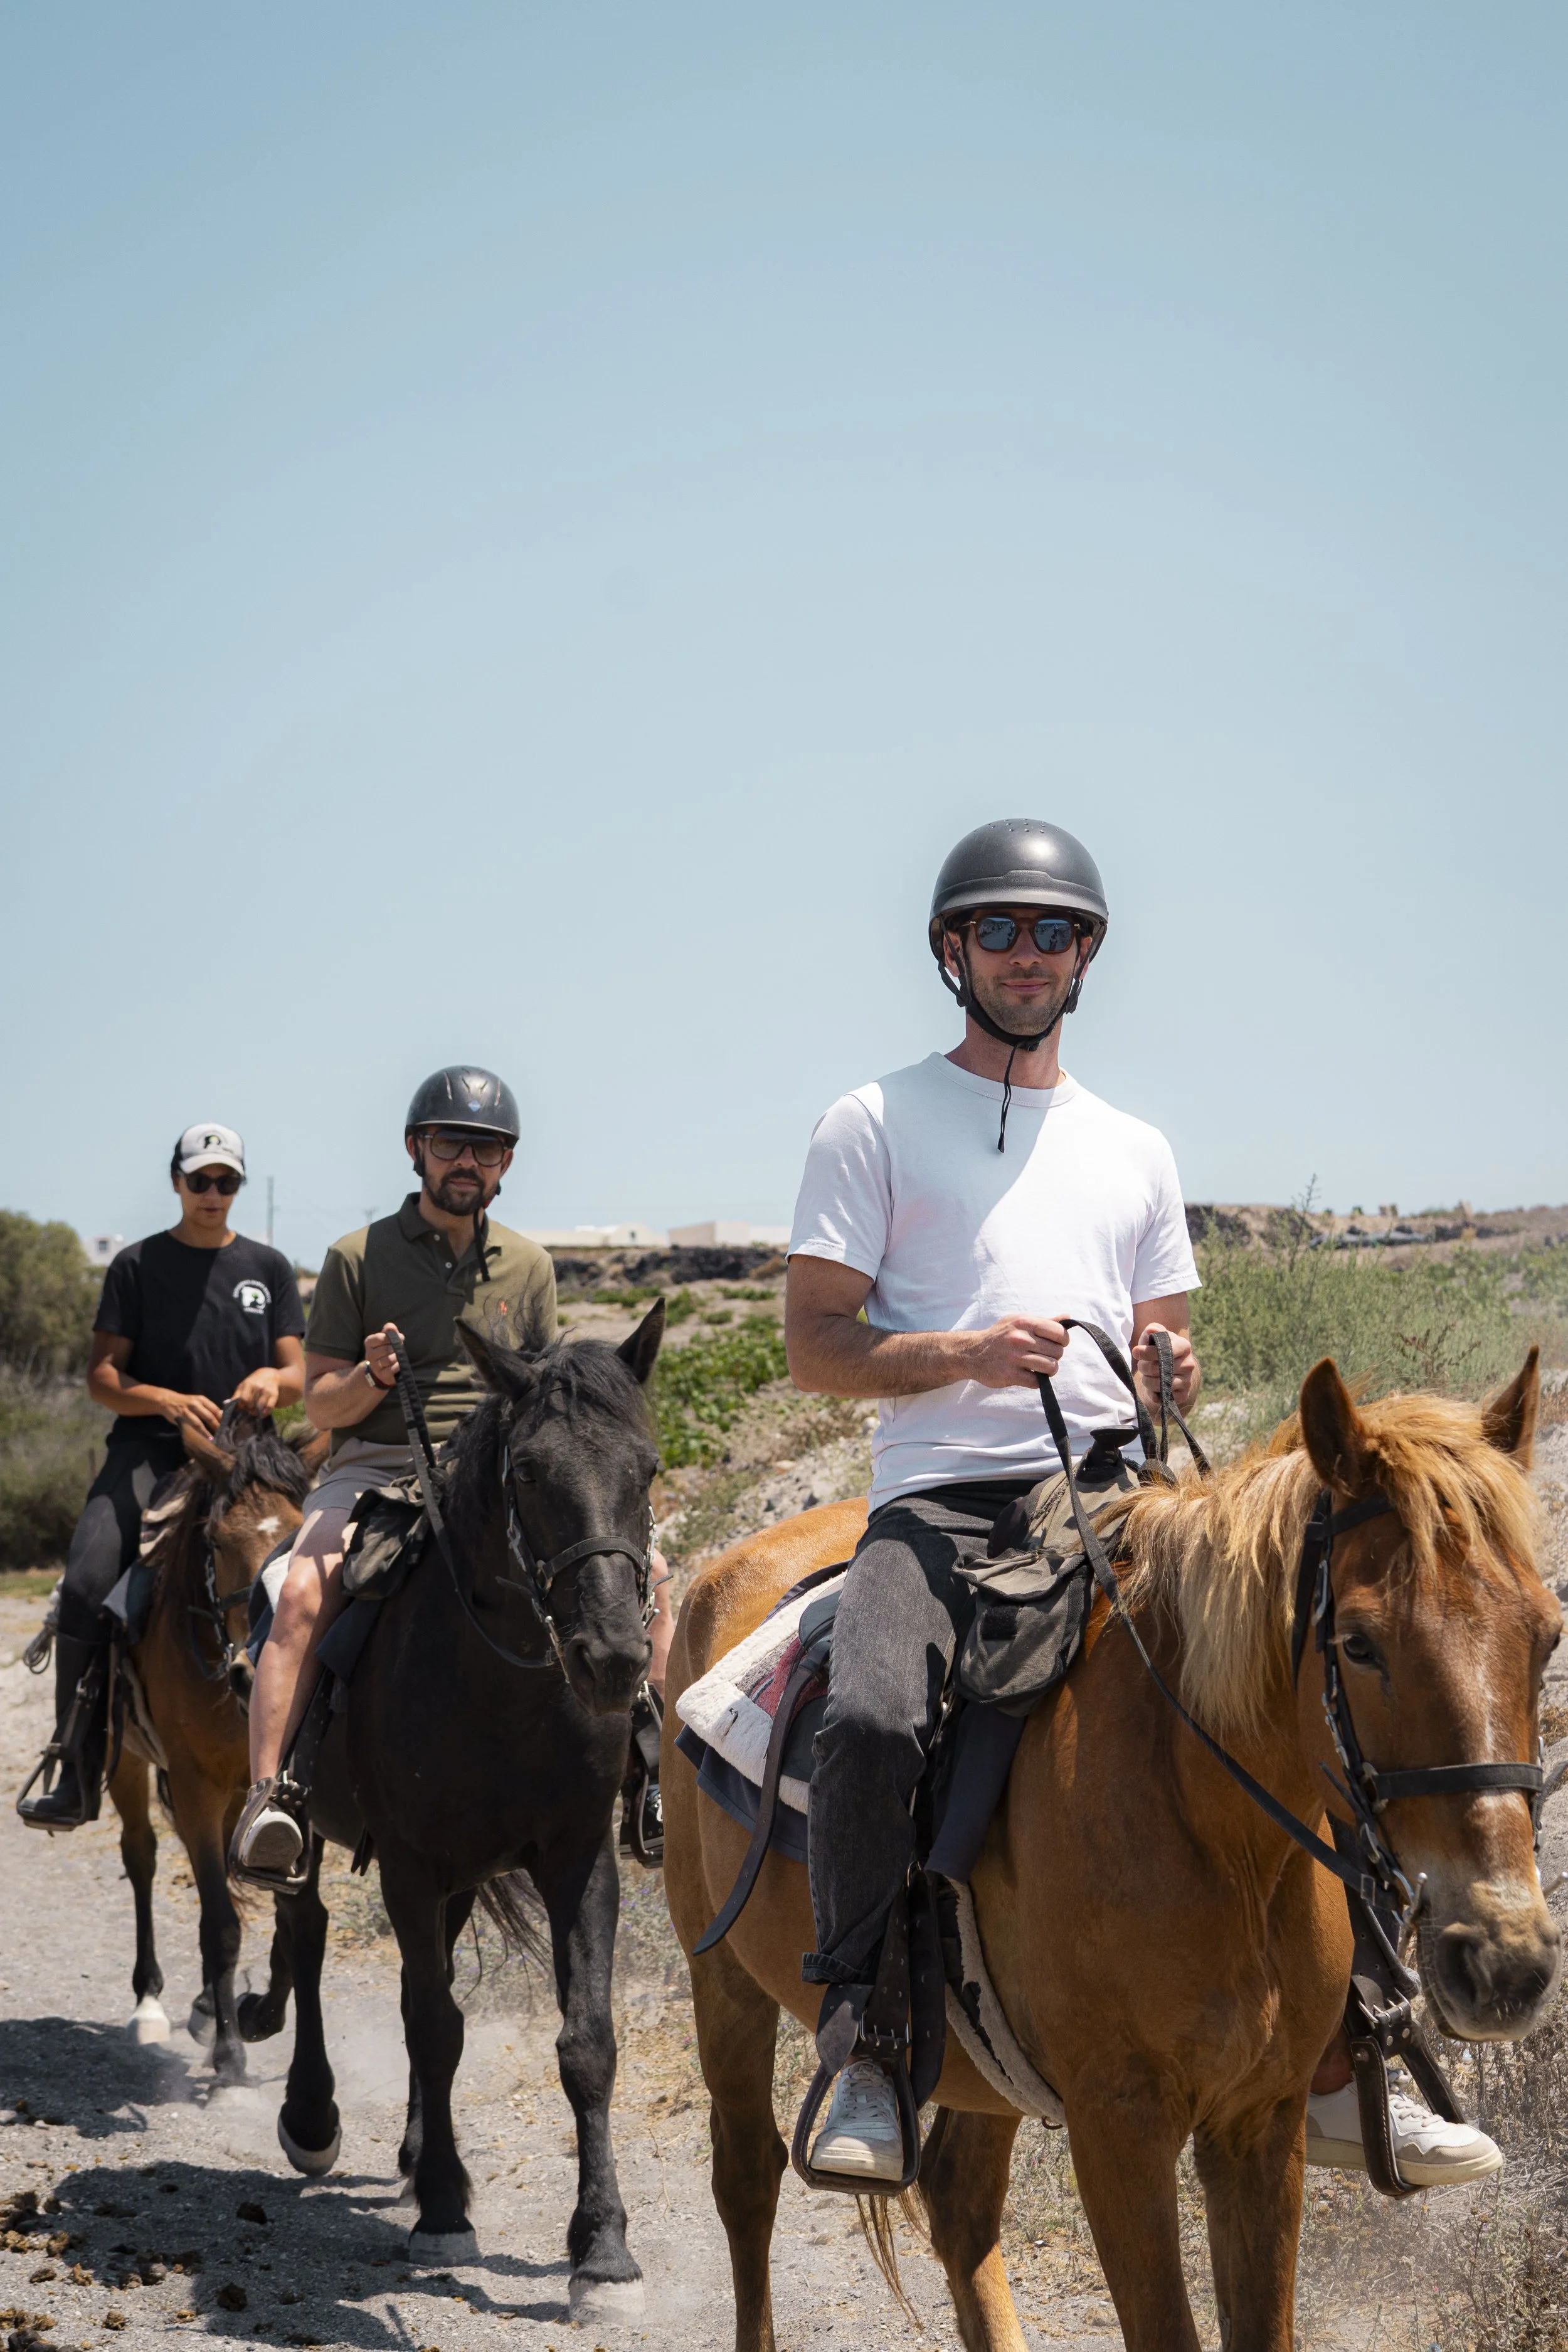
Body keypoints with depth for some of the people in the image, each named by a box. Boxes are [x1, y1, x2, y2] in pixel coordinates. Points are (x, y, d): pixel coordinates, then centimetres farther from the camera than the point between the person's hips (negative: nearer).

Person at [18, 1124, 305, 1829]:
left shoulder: (269, 1268, 15)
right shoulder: (138, 1266, 9)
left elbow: (297, 1376, 13)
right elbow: (102, 1377, 4)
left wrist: (272, 1379, -11)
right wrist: (168, 1401, -15)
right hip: (148, 1448, -2)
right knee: (85, 1586, -22)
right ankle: (73, 1776, -17)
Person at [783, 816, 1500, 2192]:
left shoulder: (1134, 1149, 22)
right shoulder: (875, 1125, 8)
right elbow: (813, 1345, 2)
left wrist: (1173, 1373, -2)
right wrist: (964, 1354, -16)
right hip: (943, 1503, -4)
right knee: (872, 1721, -34)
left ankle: (1337, 2075, -2)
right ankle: (868, 2053, -16)